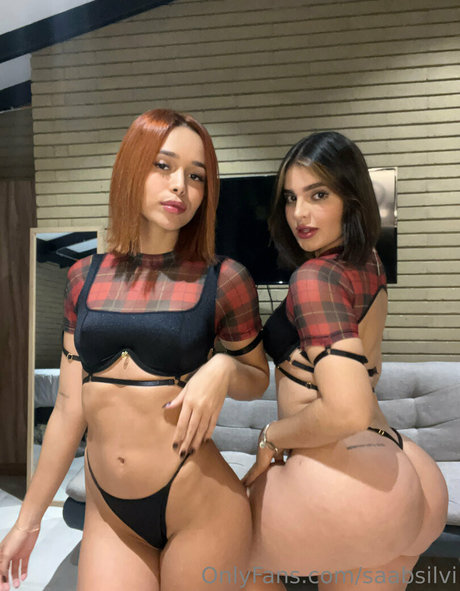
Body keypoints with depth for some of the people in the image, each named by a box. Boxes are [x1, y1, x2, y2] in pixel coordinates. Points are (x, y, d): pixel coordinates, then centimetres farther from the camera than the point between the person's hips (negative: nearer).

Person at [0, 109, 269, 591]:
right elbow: (68, 409, 5)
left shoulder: (223, 280, -9)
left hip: (202, 510, -2)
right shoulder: (85, 278, 0)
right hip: (109, 514, 3)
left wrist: (223, 369, -18)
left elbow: (258, 379, 5)